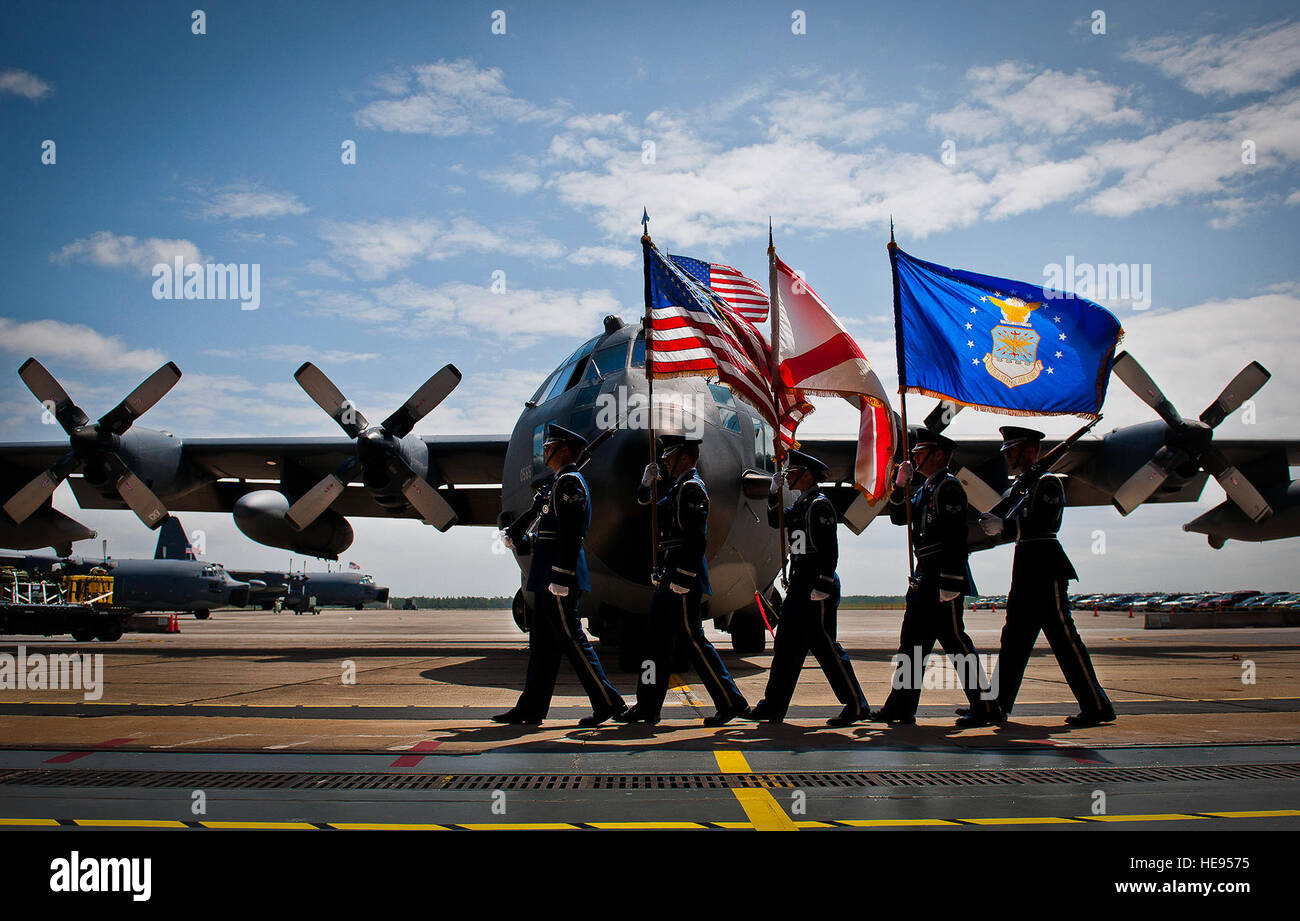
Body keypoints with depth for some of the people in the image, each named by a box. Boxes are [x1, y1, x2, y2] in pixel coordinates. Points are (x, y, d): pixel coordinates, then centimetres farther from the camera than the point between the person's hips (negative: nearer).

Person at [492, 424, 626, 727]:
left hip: (560, 573, -10)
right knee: (542, 642, 10)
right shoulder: (557, 483, 19)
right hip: (548, 576, 10)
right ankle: (530, 709, 13)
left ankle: (608, 702, -2)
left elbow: (570, 535, -19)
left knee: (571, 639, -7)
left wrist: (560, 577, -23)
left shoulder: (569, 482, -12)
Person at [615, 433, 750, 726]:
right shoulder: (679, 487, 17)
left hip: (683, 577, -10)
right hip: (670, 577, 10)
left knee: (693, 640, -6)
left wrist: (682, 579, -23)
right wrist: (647, 481, 10)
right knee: (657, 641, 10)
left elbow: (697, 539, -20)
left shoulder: (692, 487, -12)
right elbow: (646, 506, 29)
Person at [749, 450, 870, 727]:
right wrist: (775, 493, 10)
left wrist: (822, 586, -22)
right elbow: (776, 521, 25)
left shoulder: (819, 504, -13)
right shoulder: (801, 504, 15)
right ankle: (773, 707, 14)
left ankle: (857, 706, 2)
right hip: (800, 584, 10)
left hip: (817, 587, -10)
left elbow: (829, 548, -18)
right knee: (787, 644, 10)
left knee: (824, 645, -6)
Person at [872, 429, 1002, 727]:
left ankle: (986, 708, -2)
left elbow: (955, 537, -18)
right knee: (912, 640, 10)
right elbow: (899, 517, 17)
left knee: (955, 640, -8)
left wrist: (949, 583, -23)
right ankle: (901, 706, 16)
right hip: (924, 577, 10)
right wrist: (900, 485, 2)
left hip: (945, 575, -10)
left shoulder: (948, 486, -11)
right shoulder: (925, 489, 18)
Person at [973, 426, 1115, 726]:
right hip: (1027, 570, 10)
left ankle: (1097, 707, -2)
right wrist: (1000, 525, -3)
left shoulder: (1048, 483, -8)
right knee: (1015, 637, 9)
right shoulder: (1026, 485, 19)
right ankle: (998, 705, 13)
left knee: (1063, 637, -7)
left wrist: (1003, 527, -19)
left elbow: (1039, 524, -20)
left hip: (1045, 569, -10)